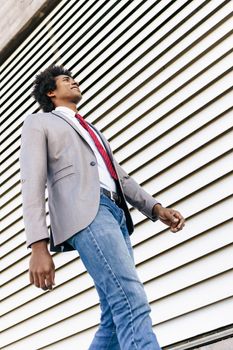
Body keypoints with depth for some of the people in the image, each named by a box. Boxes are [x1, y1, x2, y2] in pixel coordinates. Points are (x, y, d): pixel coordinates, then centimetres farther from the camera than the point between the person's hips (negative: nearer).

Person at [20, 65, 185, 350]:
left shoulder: (91, 131, 38)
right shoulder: (38, 123, 16)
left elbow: (121, 177, 31)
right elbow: (32, 183, 1)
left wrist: (156, 208, 11)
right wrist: (38, 247, -13)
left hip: (116, 213, 8)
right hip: (85, 211, -8)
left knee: (116, 320, -2)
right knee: (133, 304, -23)